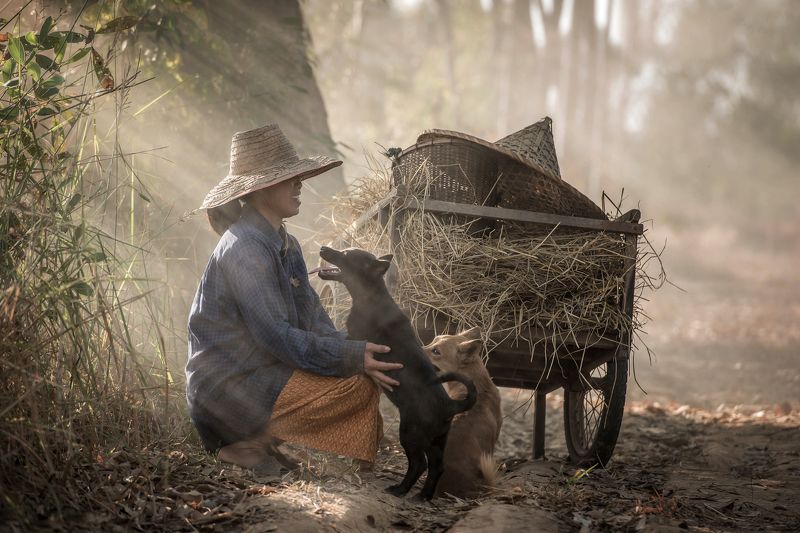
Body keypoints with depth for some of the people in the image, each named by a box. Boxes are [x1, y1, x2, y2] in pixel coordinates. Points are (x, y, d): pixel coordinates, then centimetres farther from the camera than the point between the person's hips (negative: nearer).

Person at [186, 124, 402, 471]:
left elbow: (313, 320, 7)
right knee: (358, 386, -18)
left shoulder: (286, 245, 12)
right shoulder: (245, 249, -19)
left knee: (363, 372, 4)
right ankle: (252, 443, -8)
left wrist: (358, 352, -10)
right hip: (230, 388, -10)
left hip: (260, 371, 10)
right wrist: (354, 358, -23)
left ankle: (256, 438, 3)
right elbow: (277, 338, -23)